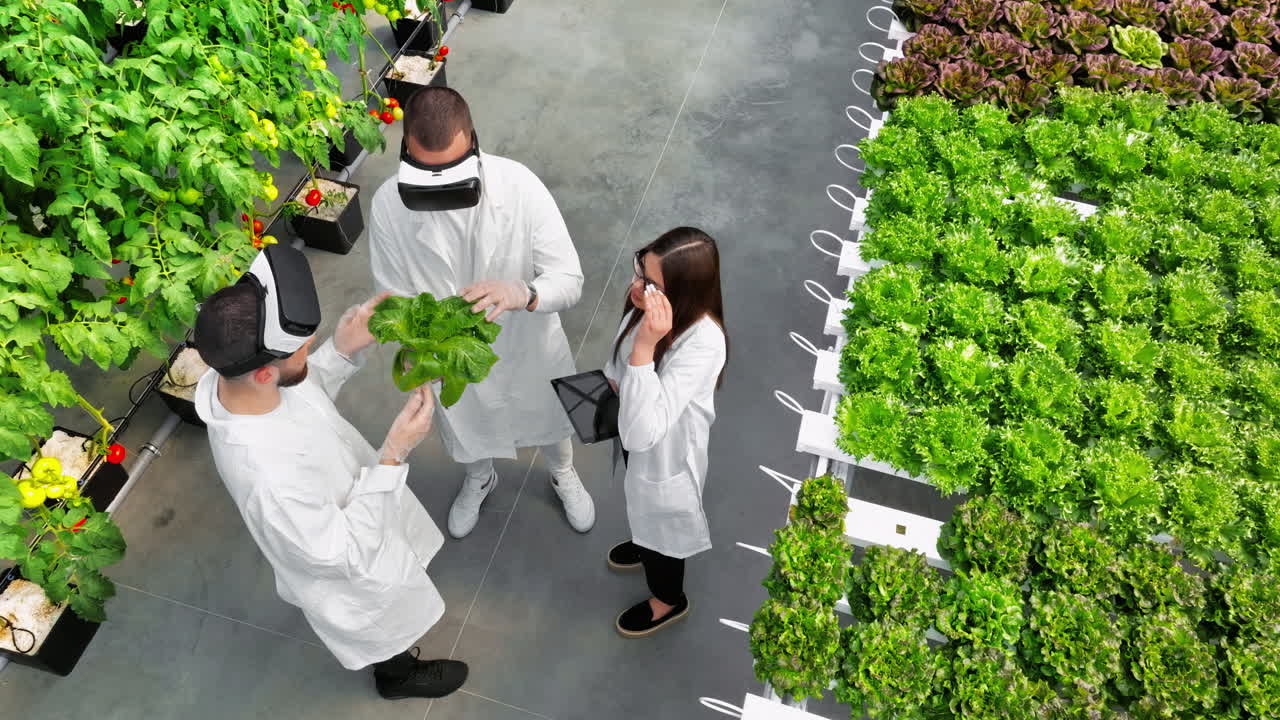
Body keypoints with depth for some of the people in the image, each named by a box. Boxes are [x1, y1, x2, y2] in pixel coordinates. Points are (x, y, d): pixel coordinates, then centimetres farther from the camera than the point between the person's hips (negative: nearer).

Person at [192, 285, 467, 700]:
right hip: (353, 573, -7)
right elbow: (347, 556, -33)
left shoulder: (235, 376, -25)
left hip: (353, 503, 7)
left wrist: (342, 351, -19)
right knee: (384, 630, 27)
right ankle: (398, 675, 60)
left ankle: (393, 662, 69)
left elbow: (305, 392, -2)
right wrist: (394, 456, -39)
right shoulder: (271, 478, -47)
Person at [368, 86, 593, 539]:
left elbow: (570, 280, -27)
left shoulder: (519, 185, -29)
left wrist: (522, 293, -48)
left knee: (549, 420, 27)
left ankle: (563, 476, 63)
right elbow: (395, 297, -13)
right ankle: (479, 479, 67)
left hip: (527, 343, 0)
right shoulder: (388, 204, -25)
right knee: (469, 429, 30)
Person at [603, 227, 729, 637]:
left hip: (667, 447, -6)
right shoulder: (647, 301, -21)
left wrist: (644, 346, -51)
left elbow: (643, 431, -46)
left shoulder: (703, 343, -42)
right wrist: (613, 379, 2)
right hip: (636, 428, 7)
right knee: (642, 504, 34)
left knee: (661, 516, 22)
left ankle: (668, 599, 53)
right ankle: (646, 546, 68)